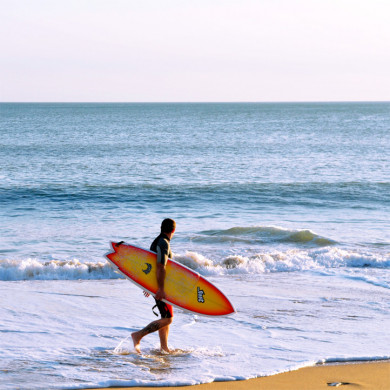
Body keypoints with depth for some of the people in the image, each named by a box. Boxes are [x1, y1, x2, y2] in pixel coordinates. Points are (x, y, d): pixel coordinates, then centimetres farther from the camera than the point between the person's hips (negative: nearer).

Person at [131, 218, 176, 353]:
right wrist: (160, 288, -29)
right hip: (160, 285, -10)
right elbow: (160, 267, -26)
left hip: (156, 284, 10)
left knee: (166, 317, 15)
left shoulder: (157, 241, 15)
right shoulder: (164, 243, -16)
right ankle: (138, 335, -14)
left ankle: (164, 348, 16)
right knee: (167, 319, -11)